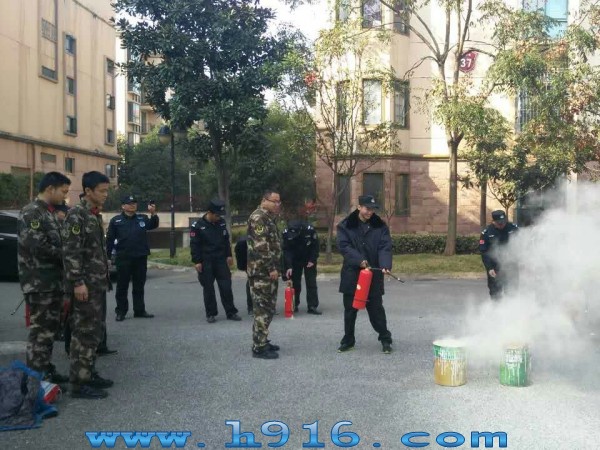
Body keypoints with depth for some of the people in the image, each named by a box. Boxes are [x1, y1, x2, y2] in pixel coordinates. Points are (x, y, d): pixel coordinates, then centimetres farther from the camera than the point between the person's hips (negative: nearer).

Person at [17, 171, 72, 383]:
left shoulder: (49, 213, 16)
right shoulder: (31, 212, -13)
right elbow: (39, 247, -22)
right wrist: (66, 255, -10)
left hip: (54, 282, 9)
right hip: (39, 284, -9)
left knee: (50, 328, 14)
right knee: (40, 330, -4)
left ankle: (46, 371, 24)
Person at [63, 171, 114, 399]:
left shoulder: (95, 215, 15)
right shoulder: (77, 214, -13)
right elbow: (71, 252, -19)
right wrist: (77, 282, -22)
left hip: (98, 283, 9)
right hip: (86, 285, -9)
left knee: (95, 331, 15)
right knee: (84, 332, -6)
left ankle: (89, 373, 25)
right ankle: (79, 383, 1)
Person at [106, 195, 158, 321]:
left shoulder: (142, 218, 8)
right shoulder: (116, 220, 0)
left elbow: (153, 225, -1)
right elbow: (110, 239, 0)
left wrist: (153, 214, -19)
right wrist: (107, 256, -5)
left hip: (141, 258, 3)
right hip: (123, 258, -3)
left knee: (139, 286, 10)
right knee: (122, 286, 4)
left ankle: (140, 310, 17)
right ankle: (121, 311, 11)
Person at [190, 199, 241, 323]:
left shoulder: (221, 223, 5)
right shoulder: (198, 226, -9)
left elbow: (226, 240, 16)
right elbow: (194, 245, -7)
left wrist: (229, 255, 12)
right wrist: (197, 261, -11)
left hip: (221, 260, 4)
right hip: (206, 262, -3)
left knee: (226, 286, 2)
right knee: (208, 288, 3)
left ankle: (231, 312, 10)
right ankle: (211, 314, 14)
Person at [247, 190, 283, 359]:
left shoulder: (269, 218, 17)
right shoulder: (258, 217, -14)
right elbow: (261, 246, -21)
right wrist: (271, 268, -21)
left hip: (269, 271, 10)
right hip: (261, 271, -10)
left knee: (268, 308, 14)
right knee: (263, 309, -6)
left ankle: (263, 342, 24)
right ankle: (259, 347, 0)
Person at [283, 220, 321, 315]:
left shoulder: (310, 230, -27)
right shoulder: (286, 233, -23)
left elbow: (315, 246, -13)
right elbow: (286, 251, -23)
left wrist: (312, 260, -16)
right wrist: (289, 267, -32)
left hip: (309, 260, -1)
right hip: (295, 260, 1)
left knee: (311, 282, -5)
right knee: (295, 283, 3)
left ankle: (312, 306, -4)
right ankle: (294, 305, 15)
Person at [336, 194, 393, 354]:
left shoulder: (380, 226, 3)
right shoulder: (345, 226, -1)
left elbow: (385, 247, -7)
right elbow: (343, 246, -10)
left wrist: (385, 265, -24)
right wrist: (359, 260, -23)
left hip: (374, 274, 0)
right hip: (351, 274, 0)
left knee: (376, 308, 6)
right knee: (350, 309, 10)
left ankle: (385, 339, 20)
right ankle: (348, 340, 24)